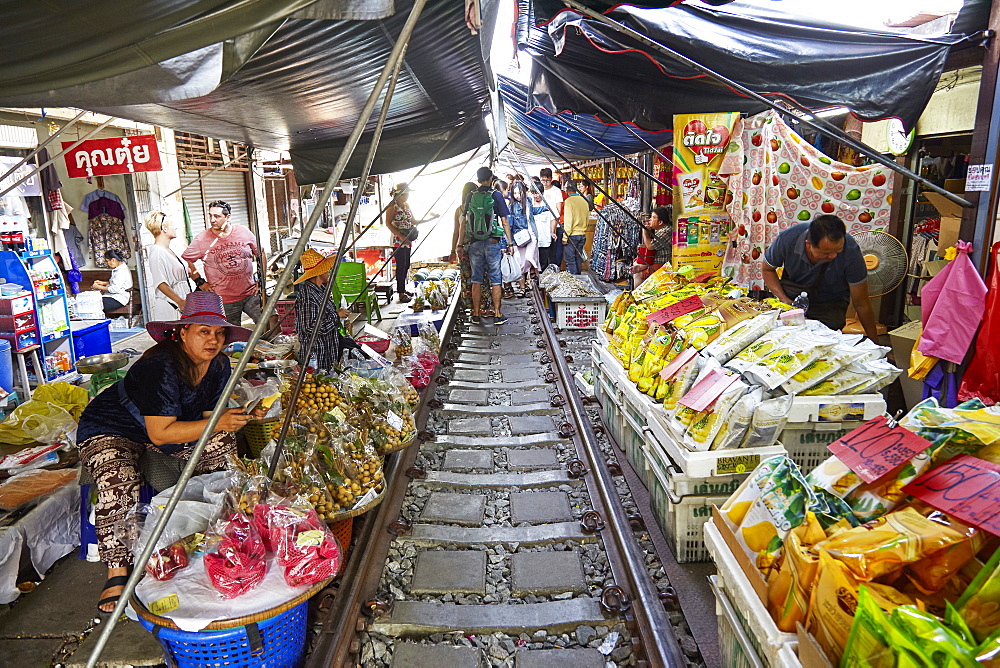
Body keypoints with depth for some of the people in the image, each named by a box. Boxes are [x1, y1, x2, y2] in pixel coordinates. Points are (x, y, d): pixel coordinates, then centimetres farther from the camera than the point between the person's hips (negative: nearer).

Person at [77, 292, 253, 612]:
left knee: (224, 443, -11)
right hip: (111, 430, -7)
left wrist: (231, 418, -23)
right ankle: (117, 573, -20)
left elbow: (206, 413, -1)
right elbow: (160, 433, -33)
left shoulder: (219, 364, -9)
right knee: (118, 483, -34)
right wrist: (216, 423, -38)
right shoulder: (162, 367, -32)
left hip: (170, 427, 7)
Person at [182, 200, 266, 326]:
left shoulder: (244, 232, 1)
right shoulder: (202, 239, -3)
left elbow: (260, 254, 12)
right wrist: (200, 282, 0)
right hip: (225, 301, -1)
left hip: (251, 294, 1)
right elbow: (186, 260, 6)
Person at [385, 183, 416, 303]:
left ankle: (403, 289, 24)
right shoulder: (393, 206, -9)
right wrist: (401, 236, -21)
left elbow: (413, 221, 19)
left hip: (407, 240, 8)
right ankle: (401, 294, -2)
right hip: (398, 240, -8)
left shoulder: (407, 205, 15)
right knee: (401, 266, -6)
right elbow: (388, 223, -14)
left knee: (406, 265, 13)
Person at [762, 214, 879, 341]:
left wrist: (874, 342, -7)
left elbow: (861, 304, -15)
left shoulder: (850, 251, -25)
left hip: (830, 305, -1)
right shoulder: (788, 239, -23)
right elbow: (768, 269, -2)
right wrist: (784, 300, -16)